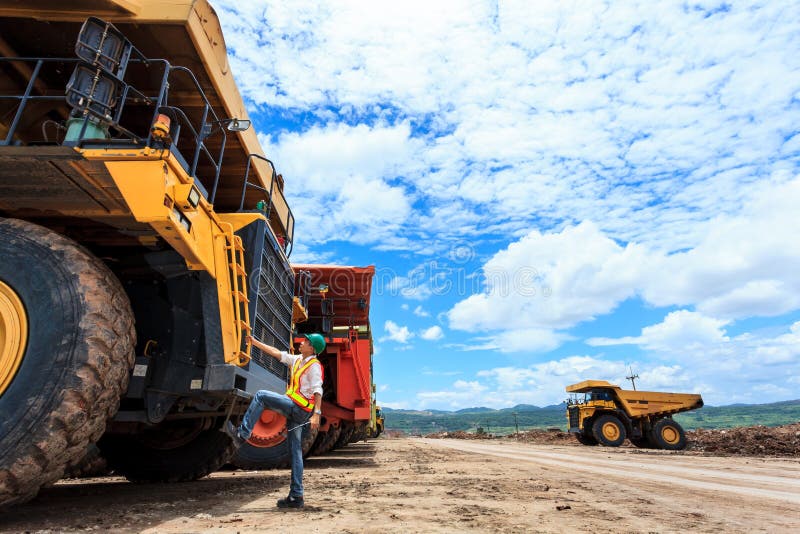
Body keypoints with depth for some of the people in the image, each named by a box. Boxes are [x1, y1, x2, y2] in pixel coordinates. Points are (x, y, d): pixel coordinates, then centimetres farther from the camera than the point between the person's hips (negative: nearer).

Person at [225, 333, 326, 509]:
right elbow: (276, 353, 21)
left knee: (261, 396, -9)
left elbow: (318, 391, -17)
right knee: (295, 452, 8)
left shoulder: (314, 366, -8)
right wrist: (255, 342, 20)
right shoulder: (297, 360, 18)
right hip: (295, 411, 9)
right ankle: (296, 496, 13)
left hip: (298, 408, -9)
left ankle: (242, 434, -3)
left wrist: (316, 414, -27)